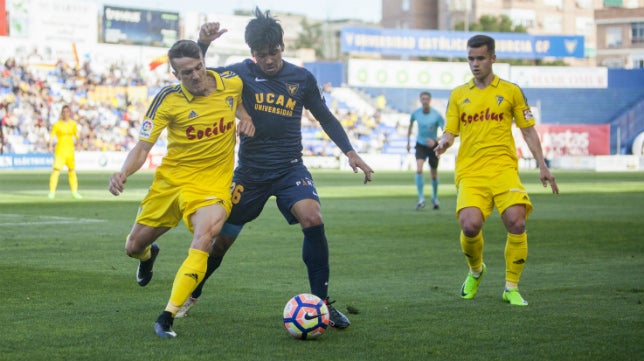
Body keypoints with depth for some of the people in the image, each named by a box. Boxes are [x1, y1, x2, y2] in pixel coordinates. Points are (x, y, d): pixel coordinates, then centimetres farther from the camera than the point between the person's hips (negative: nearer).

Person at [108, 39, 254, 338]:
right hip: (171, 179, 1)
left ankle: (167, 317, -27)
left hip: (213, 184, -1)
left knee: (204, 237, -31)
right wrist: (124, 172, -32)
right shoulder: (168, 99, -14)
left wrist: (245, 118, -2)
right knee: (134, 247, 12)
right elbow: (143, 147, -12)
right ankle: (148, 256, 54)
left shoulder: (232, 82, -6)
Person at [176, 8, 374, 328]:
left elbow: (325, 117, 11)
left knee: (313, 220, -25)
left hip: (290, 167, 0)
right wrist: (203, 45, -24)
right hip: (250, 170, 0)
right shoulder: (242, 73, -4)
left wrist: (350, 152, 2)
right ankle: (190, 295, 32)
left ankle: (322, 302, -15)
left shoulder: (302, 78, 0)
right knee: (222, 238, 6)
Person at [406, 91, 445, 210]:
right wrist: (408, 142, 17)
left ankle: (435, 198, 35)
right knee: (419, 170, -21)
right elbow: (410, 125, 15)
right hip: (420, 145, 1)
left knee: (434, 174, 11)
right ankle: (421, 199, -19)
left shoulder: (437, 115, -16)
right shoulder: (415, 113, -7)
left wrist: (435, 141, -32)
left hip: (433, 146, -1)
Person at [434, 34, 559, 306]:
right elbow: (450, 131, 13)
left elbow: (528, 130, 14)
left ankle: (511, 288, -4)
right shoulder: (458, 94, 14)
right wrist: (444, 142, -11)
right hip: (470, 172, 1)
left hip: (503, 168, -1)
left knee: (516, 221, -21)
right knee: (470, 225, -21)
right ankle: (475, 271, 13)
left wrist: (542, 166, 9)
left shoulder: (510, 91, 10)